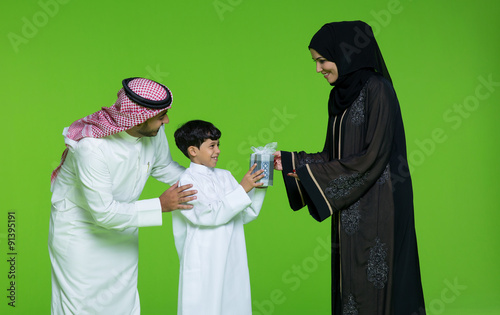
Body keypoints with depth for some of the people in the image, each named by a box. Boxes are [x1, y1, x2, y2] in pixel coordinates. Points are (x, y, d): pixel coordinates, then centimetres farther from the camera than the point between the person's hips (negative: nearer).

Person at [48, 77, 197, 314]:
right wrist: (161, 205, -31)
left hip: (120, 223, 6)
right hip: (79, 229, -6)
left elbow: (163, 167, 7)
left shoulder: (155, 132, -16)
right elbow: (104, 212, -32)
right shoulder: (91, 147, -36)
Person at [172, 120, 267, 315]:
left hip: (232, 263, 6)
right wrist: (242, 190, -18)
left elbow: (246, 215, 13)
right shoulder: (187, 181, -8)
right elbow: (211, 215, -18)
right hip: (204, 266, -6)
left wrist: (257, 187, 0)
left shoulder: (225, 176, 12)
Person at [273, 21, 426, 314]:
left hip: (378, 209, -8)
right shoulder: (340, 95, 13)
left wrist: (311, 171, -15)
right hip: (351, 210, 8)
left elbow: (374, 156, -19)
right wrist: (290, 161, 5)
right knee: (351, 287, 12)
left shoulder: (377, 89, -13)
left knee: (377, 290, -2)